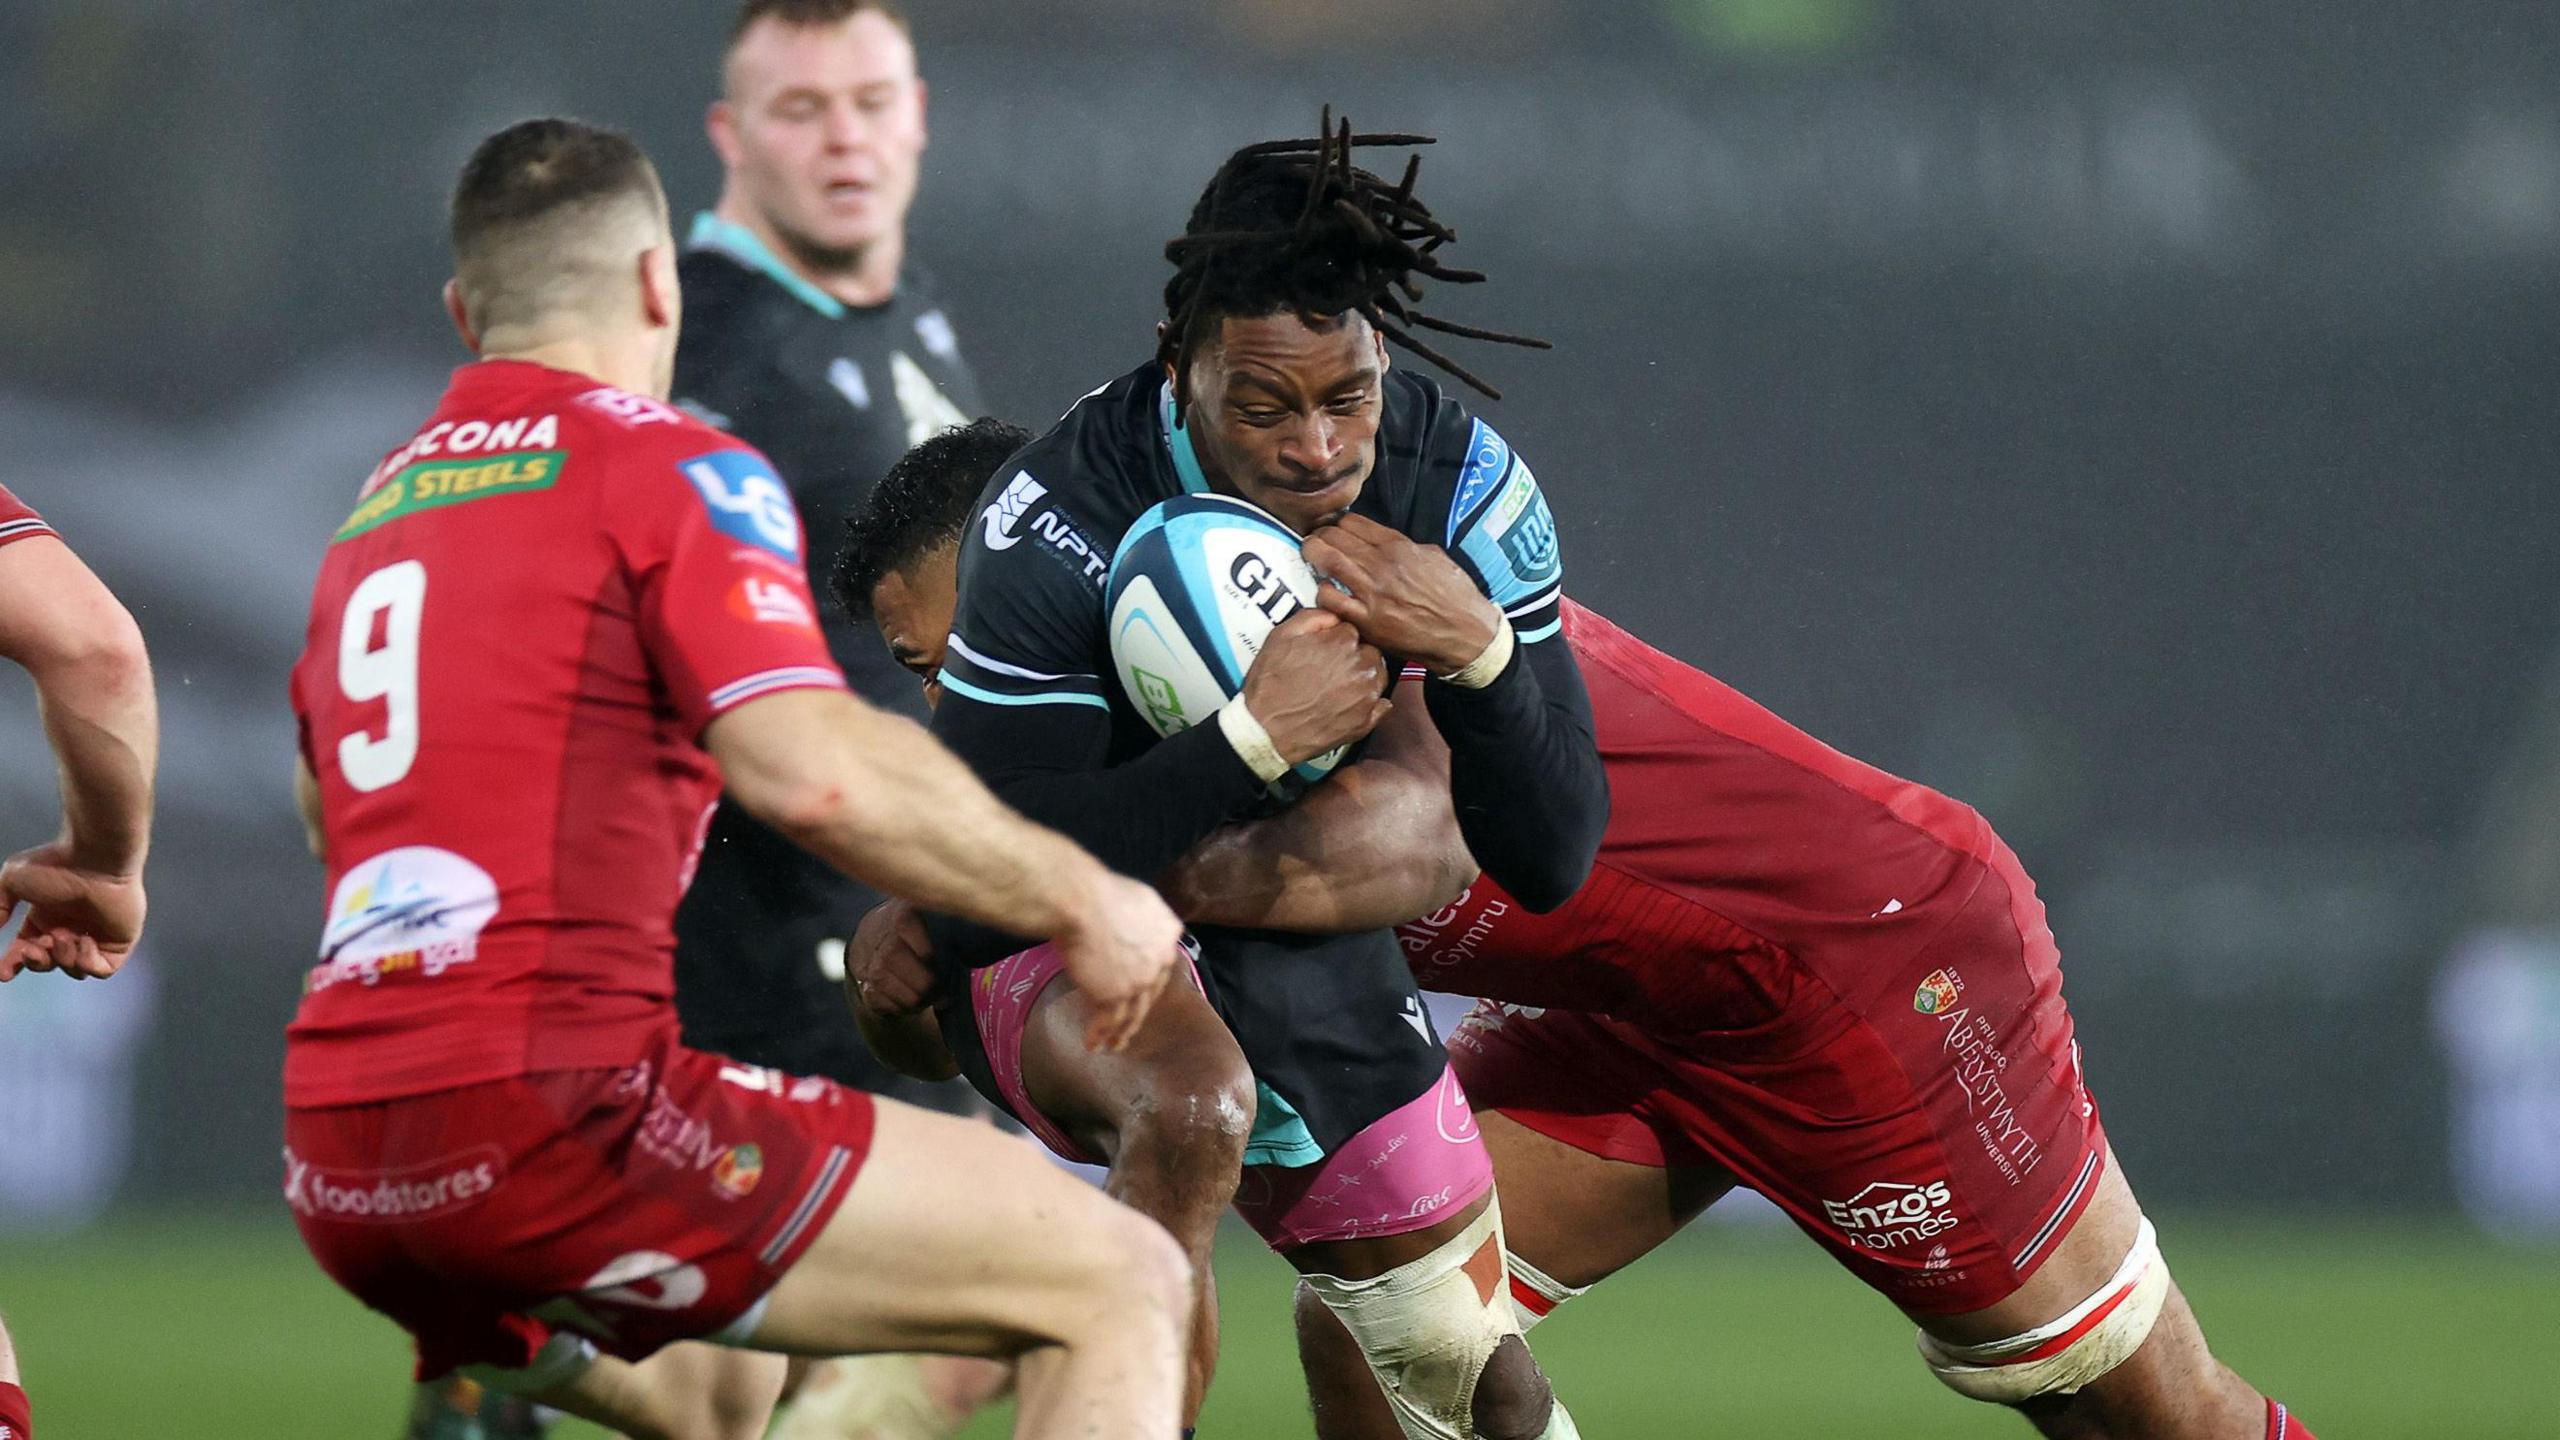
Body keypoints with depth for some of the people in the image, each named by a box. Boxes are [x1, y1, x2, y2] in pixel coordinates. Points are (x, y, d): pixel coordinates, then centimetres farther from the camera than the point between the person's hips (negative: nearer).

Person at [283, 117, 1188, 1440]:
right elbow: (817, 772, -16)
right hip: (551, 1116, -8)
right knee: (1117, 1285, -7)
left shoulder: (369, 520, 21)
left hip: (342, 1179, 9)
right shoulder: (668, 465, -2)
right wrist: (1081, 902, -4)